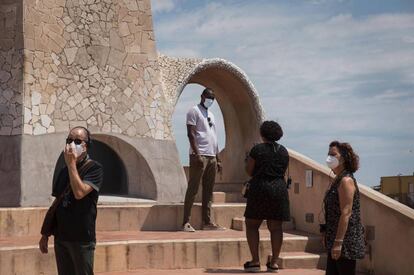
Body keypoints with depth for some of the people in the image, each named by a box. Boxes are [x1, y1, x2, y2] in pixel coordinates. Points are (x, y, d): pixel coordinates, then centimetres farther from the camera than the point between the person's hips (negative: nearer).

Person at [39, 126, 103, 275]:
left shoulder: (94, 168, -7)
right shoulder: (64, 171, 12)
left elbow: (79, 193, -23)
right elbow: (55, 204, 16)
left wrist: (72, 164, -17)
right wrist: (45, 235, 14)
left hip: (82, 239, -6)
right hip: (60, 237, 6)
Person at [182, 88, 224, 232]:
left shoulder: (211, 115, 23)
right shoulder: (194, 111, -1)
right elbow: (191, 134, -11)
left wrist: (218, 159, 18)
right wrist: (197, 154, -20)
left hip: (212, 157, 8)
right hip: (200, 156, -8)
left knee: (208, 192, 7)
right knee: (193, 189, -8)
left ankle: (207, 222, 11)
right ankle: (186, 222, -8)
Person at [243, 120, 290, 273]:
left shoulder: (257, 149, -7)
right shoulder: (284, 151, 7)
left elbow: (249, 171, -4)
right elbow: (283, 171, 13)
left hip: (260, 188, -4)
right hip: (279, 190, 4)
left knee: (252, 225, 6)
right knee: (276, 227, 8)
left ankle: (255, 261, 0)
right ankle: (274, 262, 9)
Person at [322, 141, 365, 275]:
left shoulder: (346, 180, -15)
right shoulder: (338, 180, 14)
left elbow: (346, 213, -21)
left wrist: (338, 242, -24)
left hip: (346, 240, -10)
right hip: (335, 240, 10)